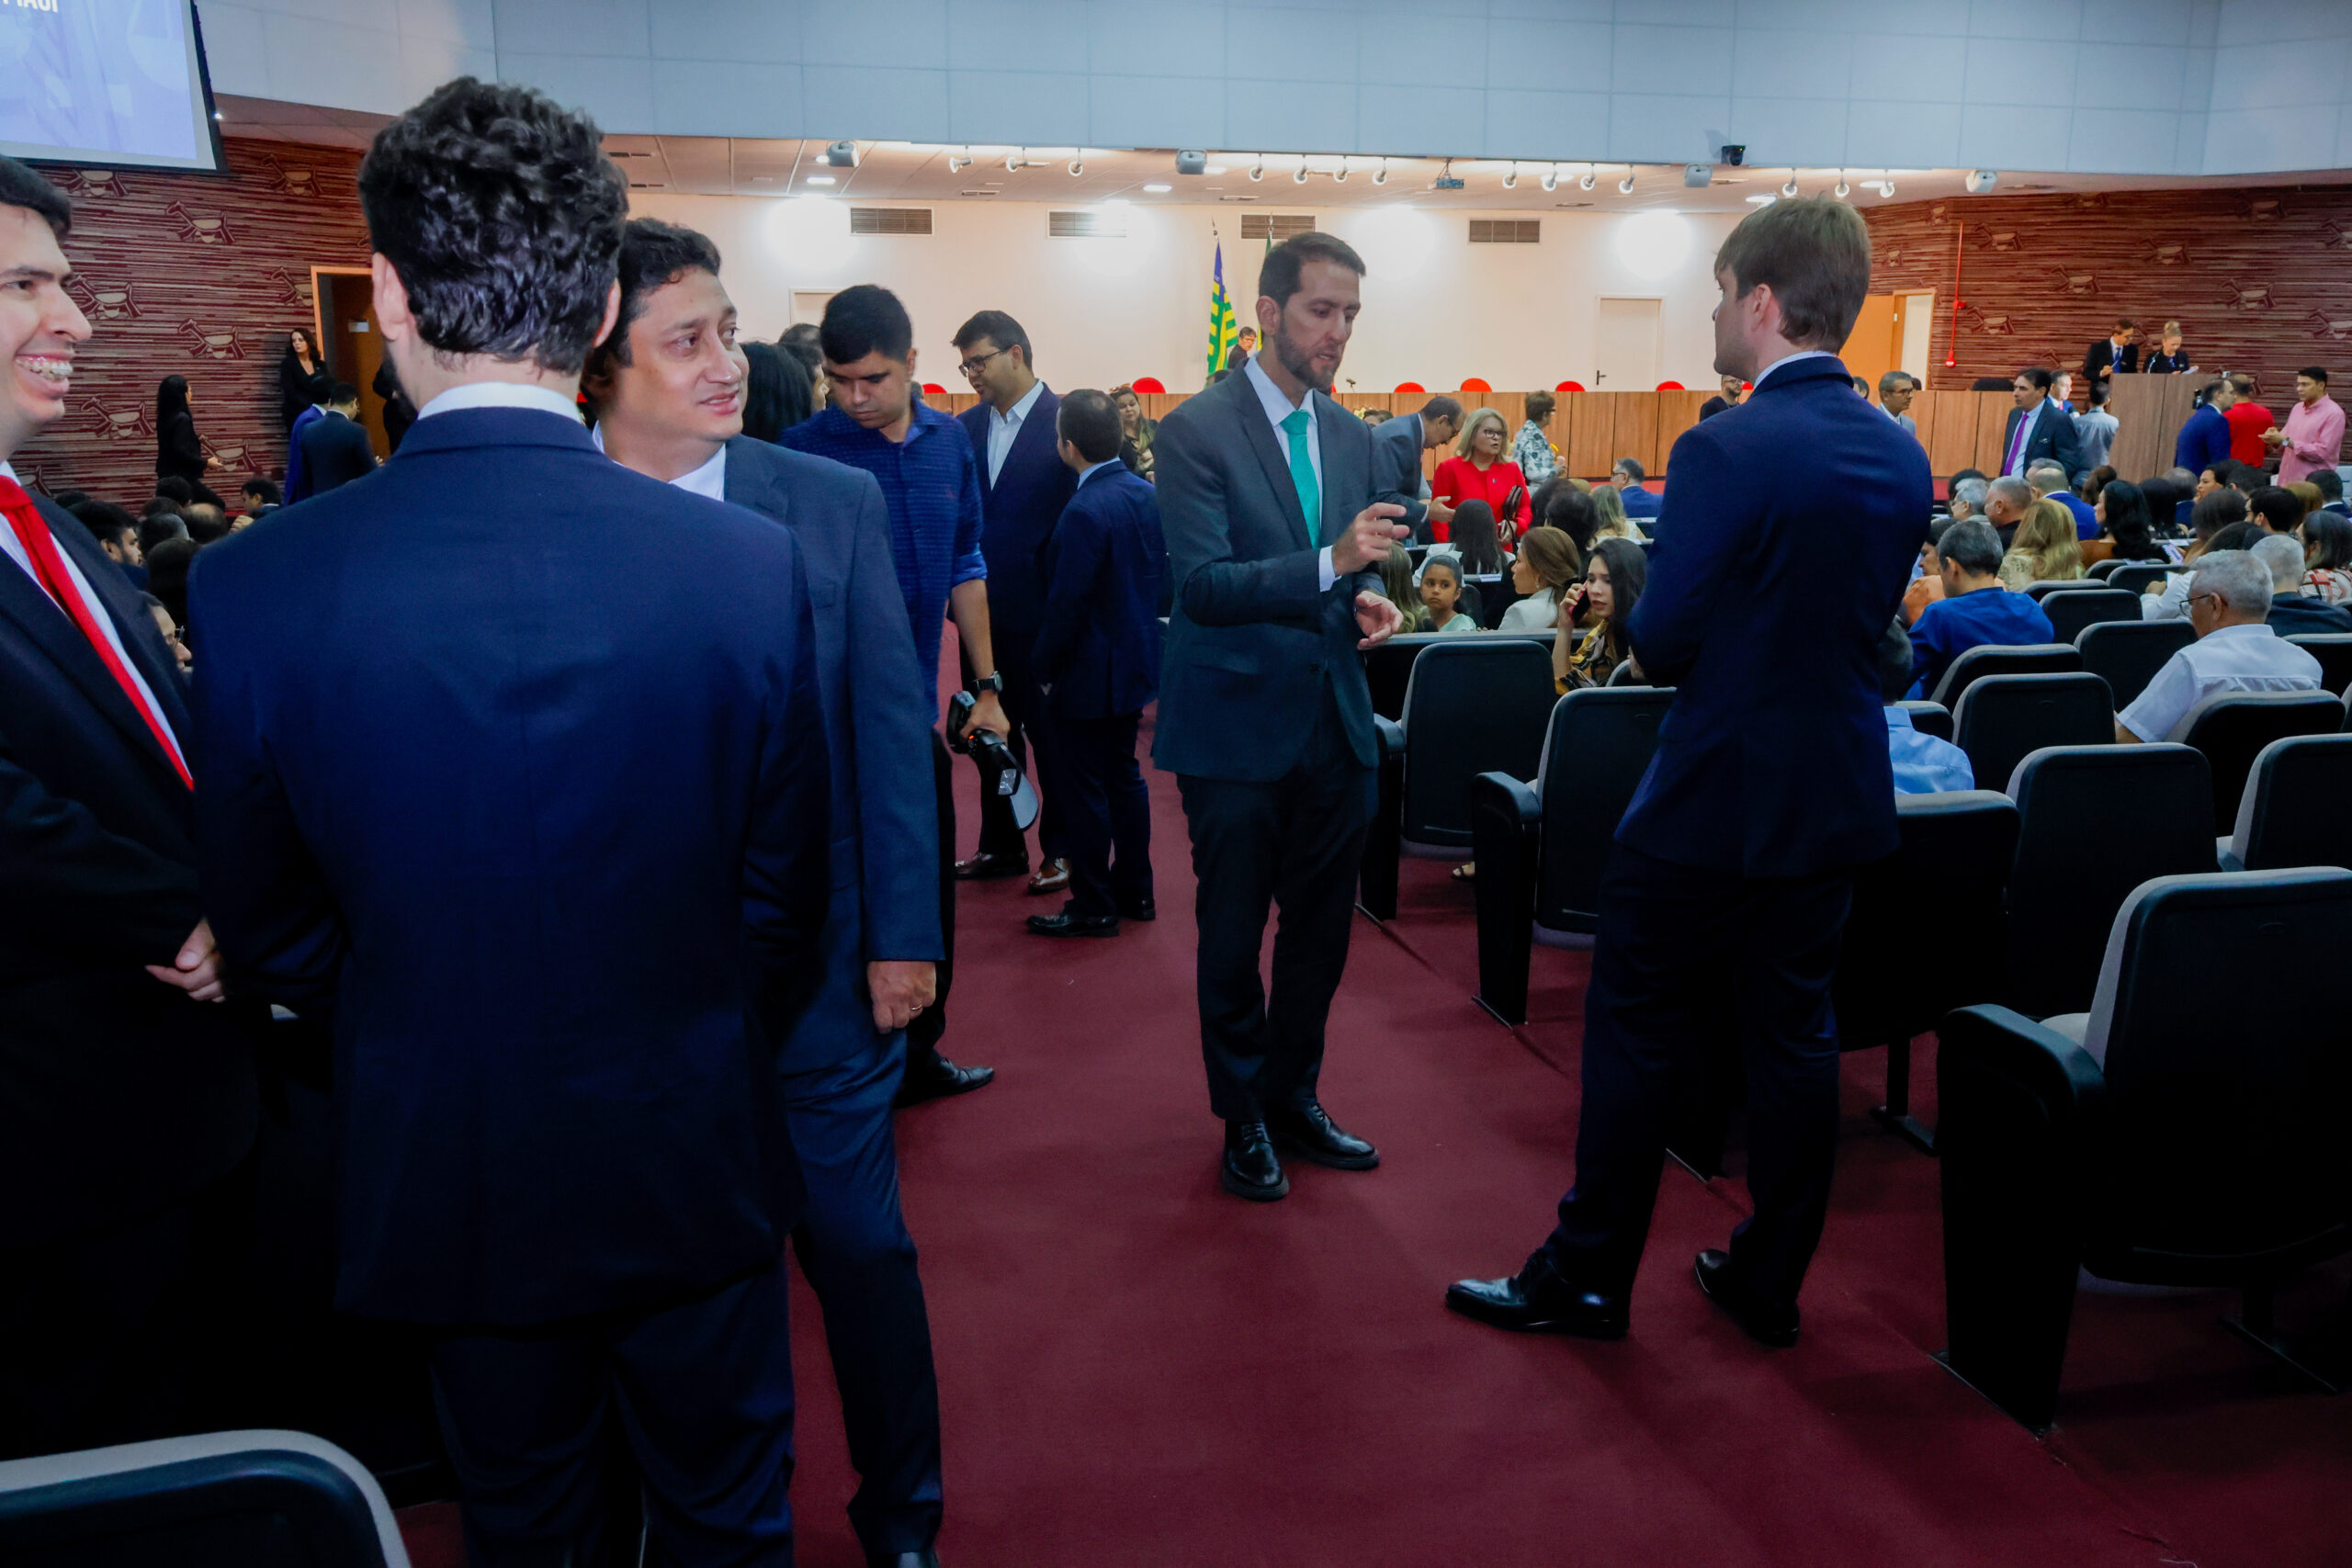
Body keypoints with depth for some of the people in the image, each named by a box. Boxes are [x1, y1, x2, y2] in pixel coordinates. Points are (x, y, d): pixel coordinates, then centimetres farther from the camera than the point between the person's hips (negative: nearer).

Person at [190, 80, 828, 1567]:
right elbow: (786, 898, -8)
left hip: (446, 1171, 1)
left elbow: (267, 923, -4)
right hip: (692, 1159, 0)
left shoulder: (256, 586, -17)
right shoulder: (752, 564, -19)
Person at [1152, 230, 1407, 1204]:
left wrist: (1367, 600, -4)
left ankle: (1295, 1098, 33)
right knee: (1233, 935, 8)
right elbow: (1202, 584, -19)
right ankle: (1242, 1117, 26)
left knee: (1321, 929, 15)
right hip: (1238, 724, -6)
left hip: (1334, 721, 6)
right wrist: (1331, 562, -30)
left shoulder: (1350, 435, 10)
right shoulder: (1196, 430, -10)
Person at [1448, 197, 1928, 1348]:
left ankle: (1586, 1280, 19)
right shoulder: (1902, 458, 5)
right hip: (1837, 800, 7)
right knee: (1795, 1036, 15)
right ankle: (1769, 1283, 28)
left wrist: (1645, 620, 4)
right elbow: (1868, 621, 13)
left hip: (1713, 801, -7)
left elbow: (1662, 645, -16)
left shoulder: (1727, 452, -19)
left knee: (1638, 1038, 6)